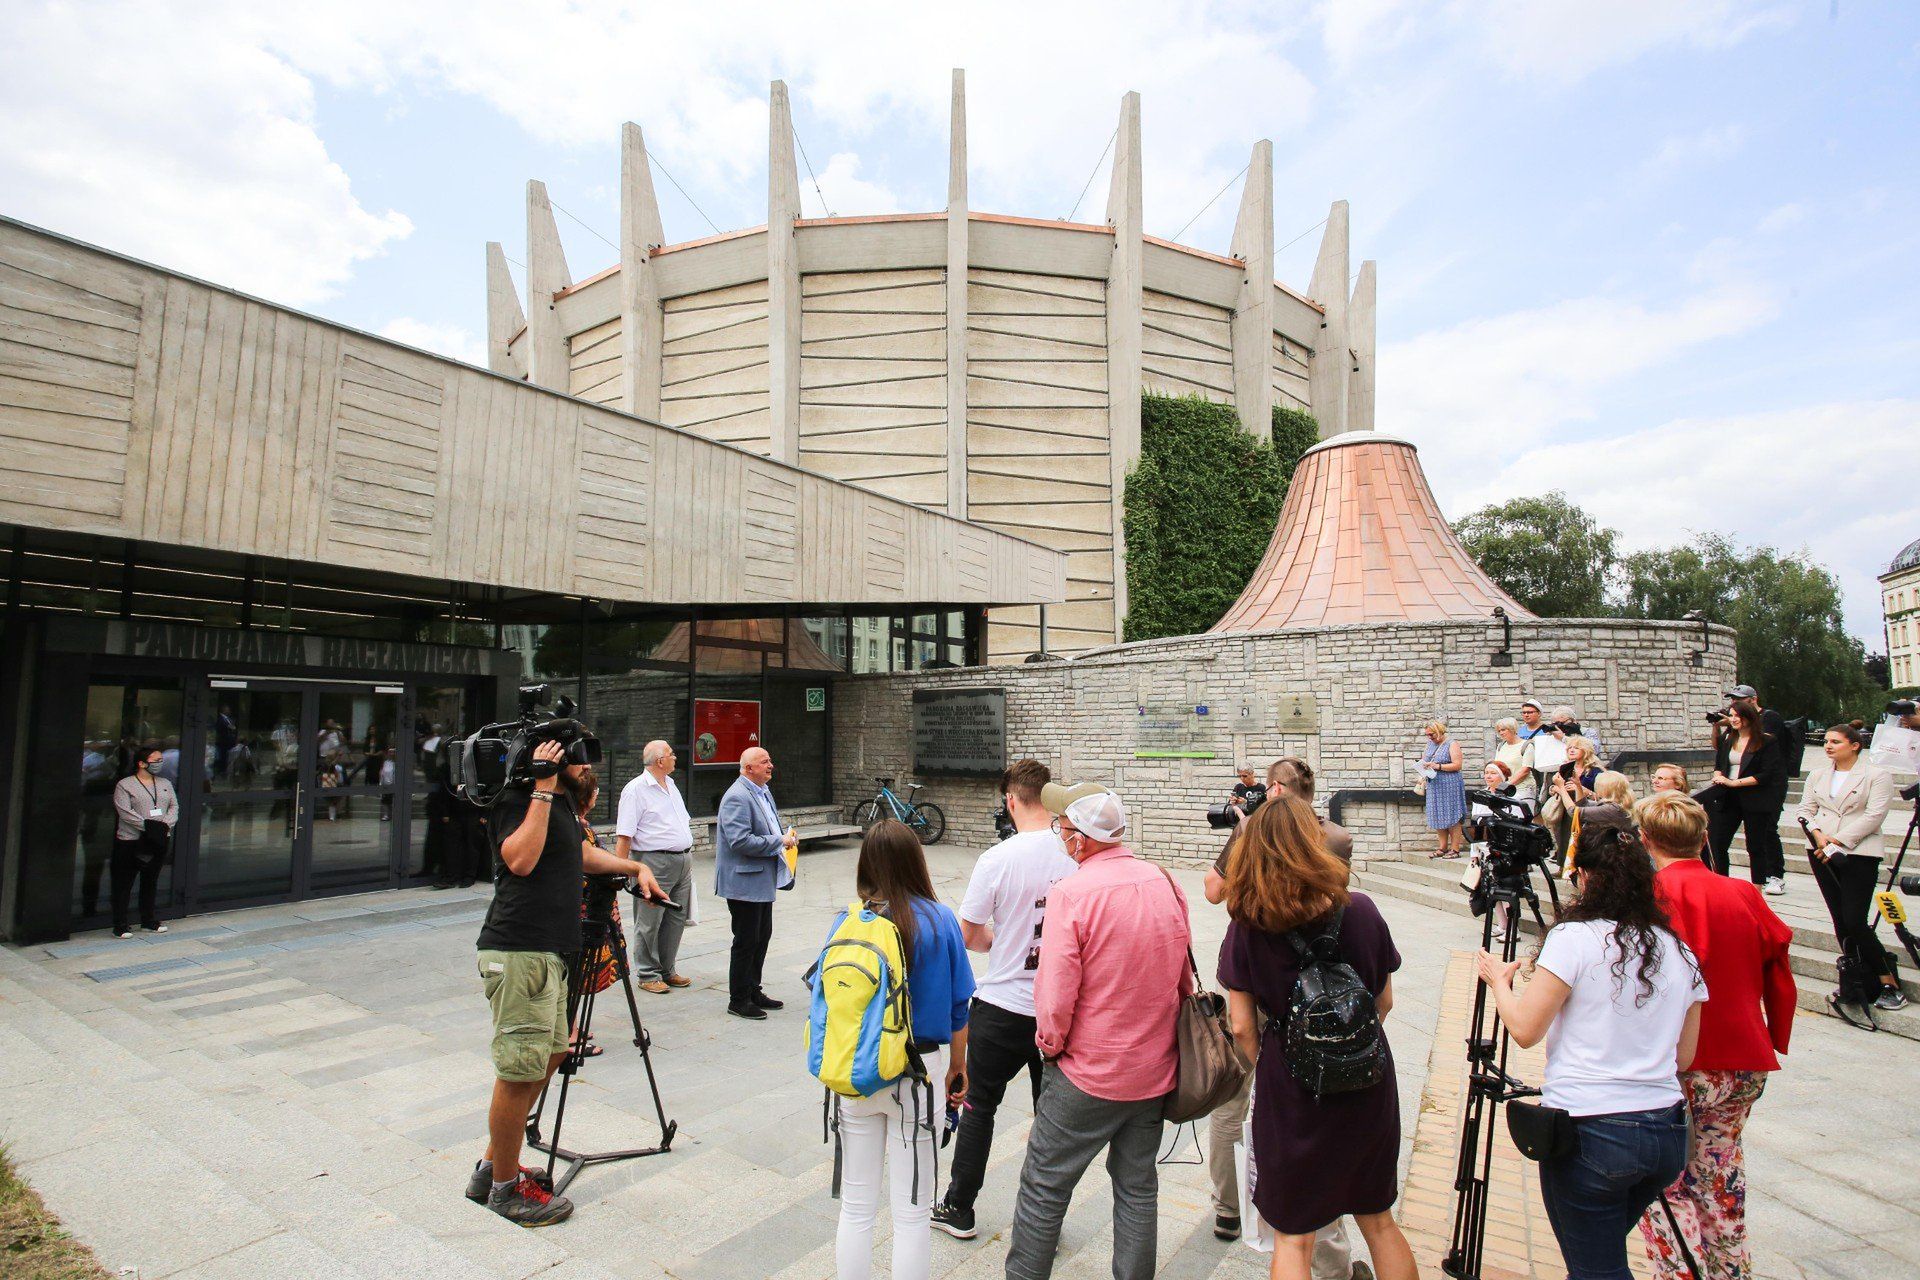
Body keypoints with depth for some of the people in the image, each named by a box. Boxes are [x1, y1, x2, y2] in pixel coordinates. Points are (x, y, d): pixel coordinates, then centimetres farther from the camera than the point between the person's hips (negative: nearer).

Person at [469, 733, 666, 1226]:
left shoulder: (562, 803, 17)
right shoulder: (519, 799, -12)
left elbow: (582, 853, 33)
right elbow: (520, 859, -29)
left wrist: (633, 867, 24)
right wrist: (543, 789, -26)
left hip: (548, 953, 11)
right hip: (519, 952, -11)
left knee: (550, 1054, 19)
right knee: (520, 1070, -1)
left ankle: (492, 1166, 32)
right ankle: (506, 1188, 15)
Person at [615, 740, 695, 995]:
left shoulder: (670, 784, 16)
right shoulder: (635, 790, -10)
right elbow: (624, 835, -14)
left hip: (683, 861, 8)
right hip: (655, 862, -8)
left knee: (676, 919, 12)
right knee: (649, 922, 1)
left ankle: (666, 969, 24)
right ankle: (647, 975, 13)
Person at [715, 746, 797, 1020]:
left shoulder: (763, 791, 12)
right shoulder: (737, 797, -20)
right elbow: (740, 841, -27)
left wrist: (784, 838, 8)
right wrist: (779, 842, -20)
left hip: (763, 880, 10)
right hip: (744, 882, -10)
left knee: (762, 936, 17)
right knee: (746, 941, 0)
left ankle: (753, 991, 30)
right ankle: (738, 1000, 13)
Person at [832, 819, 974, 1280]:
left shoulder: (847, 923, -10)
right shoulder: (941, 922, -11)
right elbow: (957, 1008, -4)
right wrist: (957, 1066, 12)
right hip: (918, 1074, -1)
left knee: (856, 1208, 17)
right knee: (912, 1214, 13)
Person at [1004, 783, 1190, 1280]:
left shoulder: (1071, 893, -22)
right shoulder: (1166, 884, -4)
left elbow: (1055, 996, -22)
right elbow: (1184, 979, 7)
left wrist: (1051, 1046, -3)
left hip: (1089, 1075, -5)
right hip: (1155, 1071, 6)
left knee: (1044, 1187, 11)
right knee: (1138, 1187, 20)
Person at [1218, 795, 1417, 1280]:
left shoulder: (1246, 926, -16)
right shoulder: (1360, 911, -11)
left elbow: (1243, 1027, -12)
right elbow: (1384, 1003, 2)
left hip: (1290, 1093, -2)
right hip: (1367, 1083, 3)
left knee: (1293, 1237, 15)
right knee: (1378, 1219, 25)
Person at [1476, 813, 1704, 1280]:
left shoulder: (1574, 938, -14)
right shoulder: (1679, 952, 5)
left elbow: (1525, 1030, -13)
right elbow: (1683, 1057, 12)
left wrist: (1499, 981, 4)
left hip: (1589, 1133, -6)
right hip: (1668, 1133, 6)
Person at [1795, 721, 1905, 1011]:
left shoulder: (1877, 775, -2)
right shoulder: (1819, 775, 14)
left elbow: (1873, 816, -11)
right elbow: (1805, 808, 10)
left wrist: (1838, 841, -16)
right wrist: (1818, 835, -8)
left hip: (1859, 854, -5)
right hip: (1822, 854, 5)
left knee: (1855, 922, -11)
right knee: (1840, 921, 7)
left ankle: (1889, 984, 2)